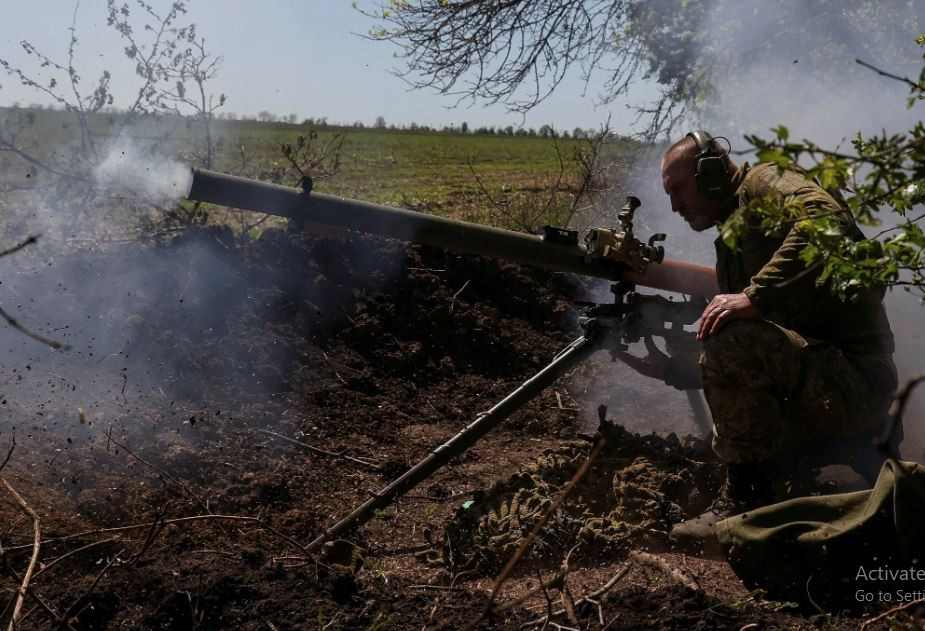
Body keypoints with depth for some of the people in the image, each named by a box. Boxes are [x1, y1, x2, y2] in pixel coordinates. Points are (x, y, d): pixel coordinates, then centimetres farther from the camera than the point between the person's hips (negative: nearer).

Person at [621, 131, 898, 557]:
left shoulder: (765, 186, -4)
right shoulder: (730, 241, 20)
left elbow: (829, 222, -29)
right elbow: (724, 370, 19)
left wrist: (755, 295, -33)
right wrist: (669, 370, 8)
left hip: (855, 375, -10)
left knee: (733, 341, -31)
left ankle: (750, 496, -16)